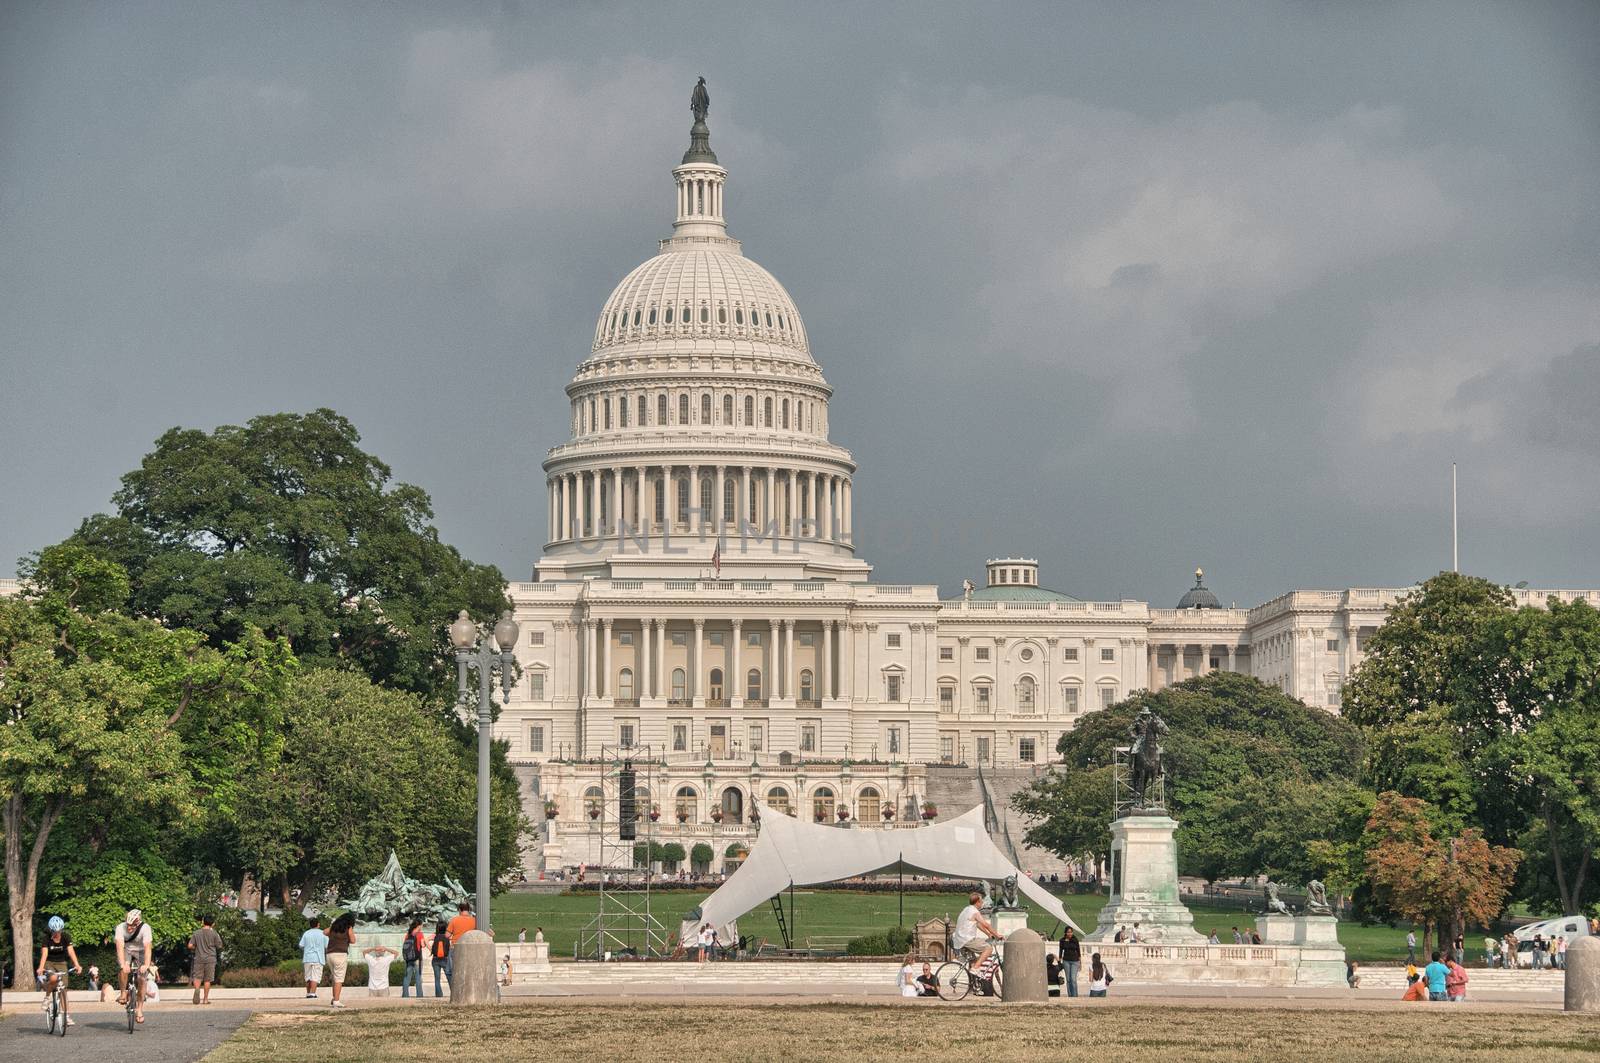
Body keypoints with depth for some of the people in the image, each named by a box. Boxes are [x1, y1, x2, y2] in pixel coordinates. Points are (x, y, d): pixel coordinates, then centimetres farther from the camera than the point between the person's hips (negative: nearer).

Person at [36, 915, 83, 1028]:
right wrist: (41, 968, -40)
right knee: (53, 978, -34)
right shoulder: (47, 938, -15)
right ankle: (47, 998, -9)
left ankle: (65, 1014, -4)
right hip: (49, 963, -2)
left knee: (63, 988, -8)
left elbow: (71, 951, -21)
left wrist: (77, 965, -35)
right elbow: (44, 953, -25)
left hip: (61, 963, 2)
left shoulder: (66, 937, -11)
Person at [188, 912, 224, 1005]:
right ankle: (205, 999, 8)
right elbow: (219, 946, -1)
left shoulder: (196, 933, 2)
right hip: (210, 959, -1)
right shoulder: (214, 934, -4)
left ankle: (197, 989, -29)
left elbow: (190, 946, -1)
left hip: (199, 958, 1)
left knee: (197, 977, 2)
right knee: (207, 979, 6)